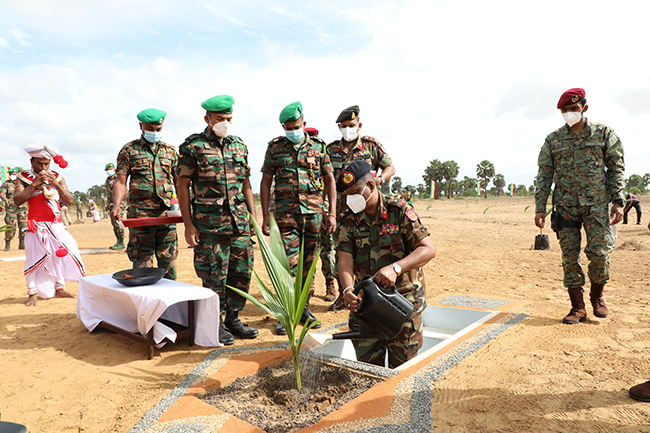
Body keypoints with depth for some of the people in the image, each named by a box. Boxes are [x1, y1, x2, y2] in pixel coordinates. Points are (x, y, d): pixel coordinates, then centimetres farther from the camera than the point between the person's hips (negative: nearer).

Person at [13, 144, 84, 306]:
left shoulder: (57, 177, 9)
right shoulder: (23, 177, 2)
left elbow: (69, 200, 3)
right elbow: (17, 200, -10)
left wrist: (56, 184, -10)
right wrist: (34, 184, -17)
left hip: (56, 224, 3)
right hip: (36, 224, -3)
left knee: (61, 253, 3)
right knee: (35, 257, -5)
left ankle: (59, 288, 14)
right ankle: (33, 293, 3)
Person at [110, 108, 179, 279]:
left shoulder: (170, 150, 13)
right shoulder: (129, 150, 6)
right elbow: (121, 182, 1)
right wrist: (116, 205, -14)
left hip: (167, 212, 2)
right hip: (140, 214, -2)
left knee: (169, 259, 6)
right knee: (142, 262, 3)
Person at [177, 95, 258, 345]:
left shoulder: (239, 146, 12)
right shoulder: (192, 146, -2)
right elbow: (183, 186, -3)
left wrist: (254, 217, 11)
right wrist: (188, 224, -8)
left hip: (240, 222, 5)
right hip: (209, 223, -5)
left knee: (242, 271, 8)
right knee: (214, 275, 2)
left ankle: (233, 318, 24)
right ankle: (216, 323, 18)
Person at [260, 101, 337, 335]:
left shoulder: (318, 146, 7)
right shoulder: (275, 147, 5)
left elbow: (330, 180, 9)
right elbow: (265, 182, 6)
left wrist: (332, 213, 2)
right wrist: (265, 216, 0)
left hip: (314, 212, 2)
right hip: (286, 212, -1)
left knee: (309, 263, 7)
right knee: (289, 263, -6)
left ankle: (304, 309, 20)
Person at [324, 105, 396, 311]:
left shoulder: (371, 145, 4)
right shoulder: (331, 149, 10)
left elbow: (390, 168, 7)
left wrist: (380, 179, -14)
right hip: (339, 207, 2)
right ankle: (342, 296, 19)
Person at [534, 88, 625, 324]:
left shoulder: (604, 133, 5)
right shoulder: (553, 140, 7)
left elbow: (616, 168, 5)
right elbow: (544, 175, 7)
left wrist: (618, 201, -4)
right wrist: (540, 208, 1)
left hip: (596, 204, -1)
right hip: (565, 206, 1)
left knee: (599, 252, -8)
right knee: (569, 256, 1)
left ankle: (597, 296, 20)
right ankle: (578, 308, 12)